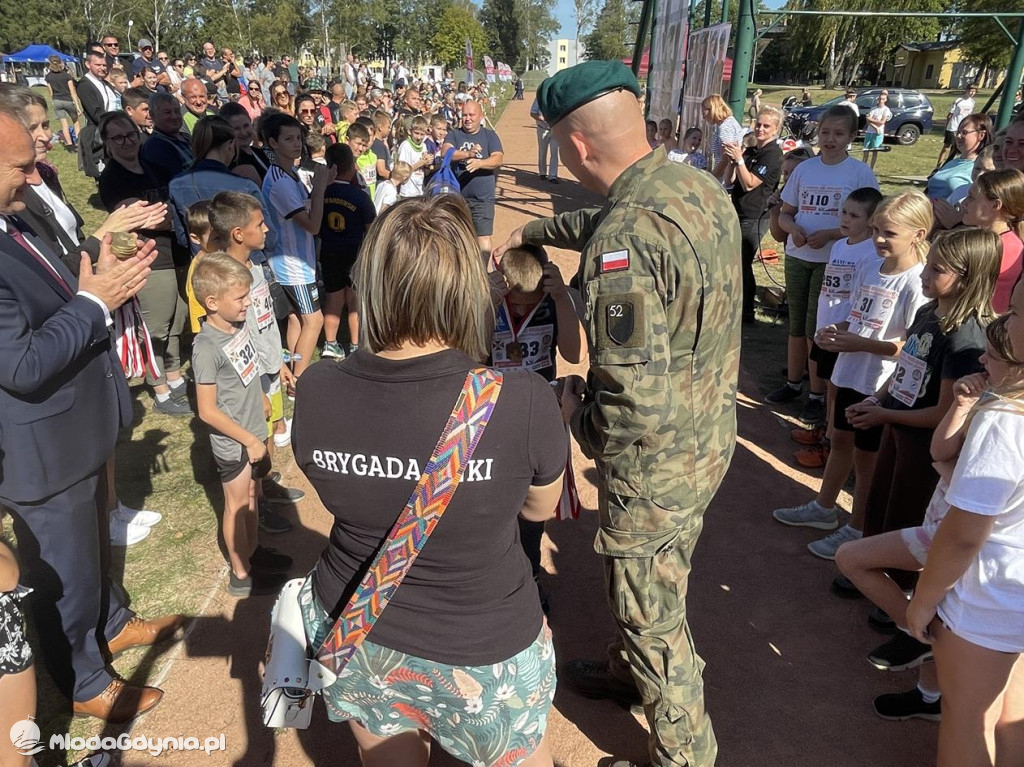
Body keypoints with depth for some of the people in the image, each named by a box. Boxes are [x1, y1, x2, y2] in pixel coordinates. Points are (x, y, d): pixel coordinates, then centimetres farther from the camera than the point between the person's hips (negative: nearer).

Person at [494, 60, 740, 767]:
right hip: (711, 439, 9)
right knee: (659, 585, 30)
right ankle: (633, 672, 57)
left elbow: (636, 410, -33)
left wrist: (574, 409, -13)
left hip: (654, 469, -9)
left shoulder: (623, 239, -31)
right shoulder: (701, 186, -2)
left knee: (651, 612, 15)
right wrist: (533, 230, 28)